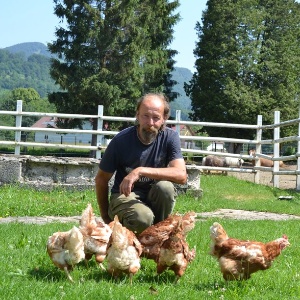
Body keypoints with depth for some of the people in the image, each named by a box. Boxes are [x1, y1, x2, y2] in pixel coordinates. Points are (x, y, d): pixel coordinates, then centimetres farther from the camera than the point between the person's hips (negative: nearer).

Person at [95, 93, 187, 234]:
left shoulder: (170, 137, -11)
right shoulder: (121, 140, -14)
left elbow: (181, 175, -25)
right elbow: (101, 179, -2)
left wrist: (141, 171, -33)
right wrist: (106, 217, 6)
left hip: (154, 197, 3)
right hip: (124, 195, -2)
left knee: (165, 187, -32)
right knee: (143, 218, -35)